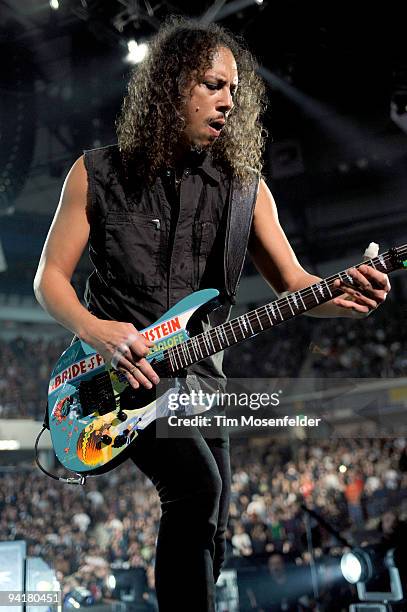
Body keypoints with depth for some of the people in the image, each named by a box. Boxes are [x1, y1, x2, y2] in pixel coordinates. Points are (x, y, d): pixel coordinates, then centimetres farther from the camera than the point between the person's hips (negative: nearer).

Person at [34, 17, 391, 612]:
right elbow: (50, 277, 1)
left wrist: (345, 293, -20)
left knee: (208, 534, 8)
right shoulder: (98, 174, -1)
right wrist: (94, 331, -18)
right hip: (116, 368, -4)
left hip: (197, 371, 4)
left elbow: (294, 283, 2)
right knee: (199, 484, -27)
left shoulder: (244, 185, 4)